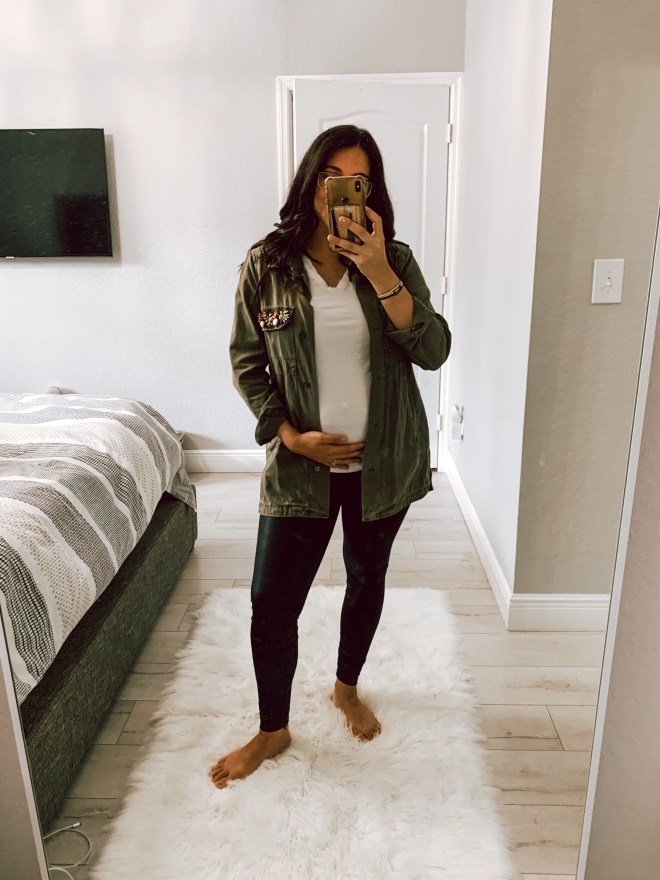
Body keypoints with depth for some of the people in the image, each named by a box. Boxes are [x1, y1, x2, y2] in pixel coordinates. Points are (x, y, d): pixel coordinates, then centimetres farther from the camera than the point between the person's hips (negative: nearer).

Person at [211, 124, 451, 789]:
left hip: (383, 460, 2)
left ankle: (346, 687, 47)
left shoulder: (394, 260, -5)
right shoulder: (266, 265, -6)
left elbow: (433, 351, -14)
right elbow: (246, 363, 0)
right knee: (272, 601, 3)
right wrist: (290, 435, -11)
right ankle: (272, 729, 29)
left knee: (367, 579, 19)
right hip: (301, 463, -1)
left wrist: (379, 274, -25)